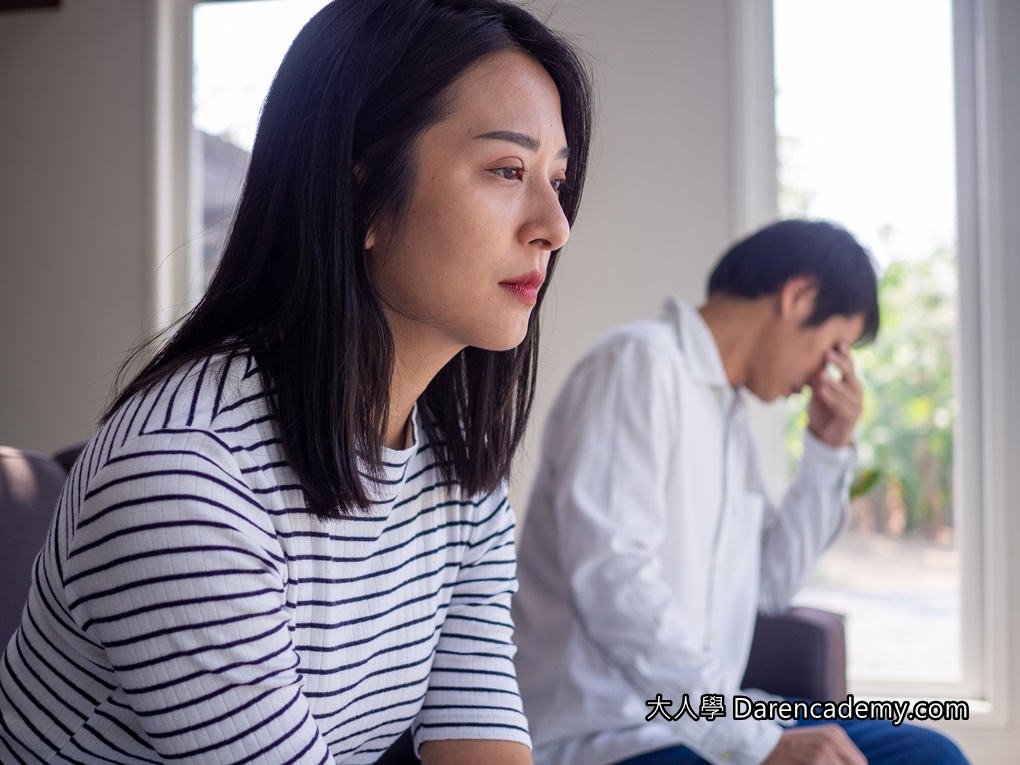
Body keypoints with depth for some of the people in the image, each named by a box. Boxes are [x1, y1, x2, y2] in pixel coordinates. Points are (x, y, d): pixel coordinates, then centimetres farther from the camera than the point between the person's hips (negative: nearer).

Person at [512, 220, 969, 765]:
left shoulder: (728, 405, 17)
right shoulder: (638, 361, -11)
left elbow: (771, 585, 20)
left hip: (703, 717, 9)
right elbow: (612, 583, -22)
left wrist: (831, 451, 11)